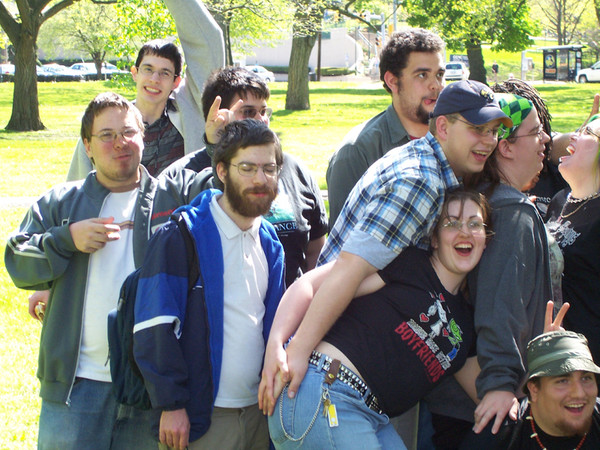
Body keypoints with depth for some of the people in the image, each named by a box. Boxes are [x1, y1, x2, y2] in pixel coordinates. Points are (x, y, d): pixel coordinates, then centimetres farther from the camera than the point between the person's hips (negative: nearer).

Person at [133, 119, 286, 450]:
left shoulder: (269, 243, 11)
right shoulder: (180, 237, -9)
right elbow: (155, 328, -13)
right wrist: (171, 404, -16)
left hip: (259, 409, 6)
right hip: (202, 416, -6)